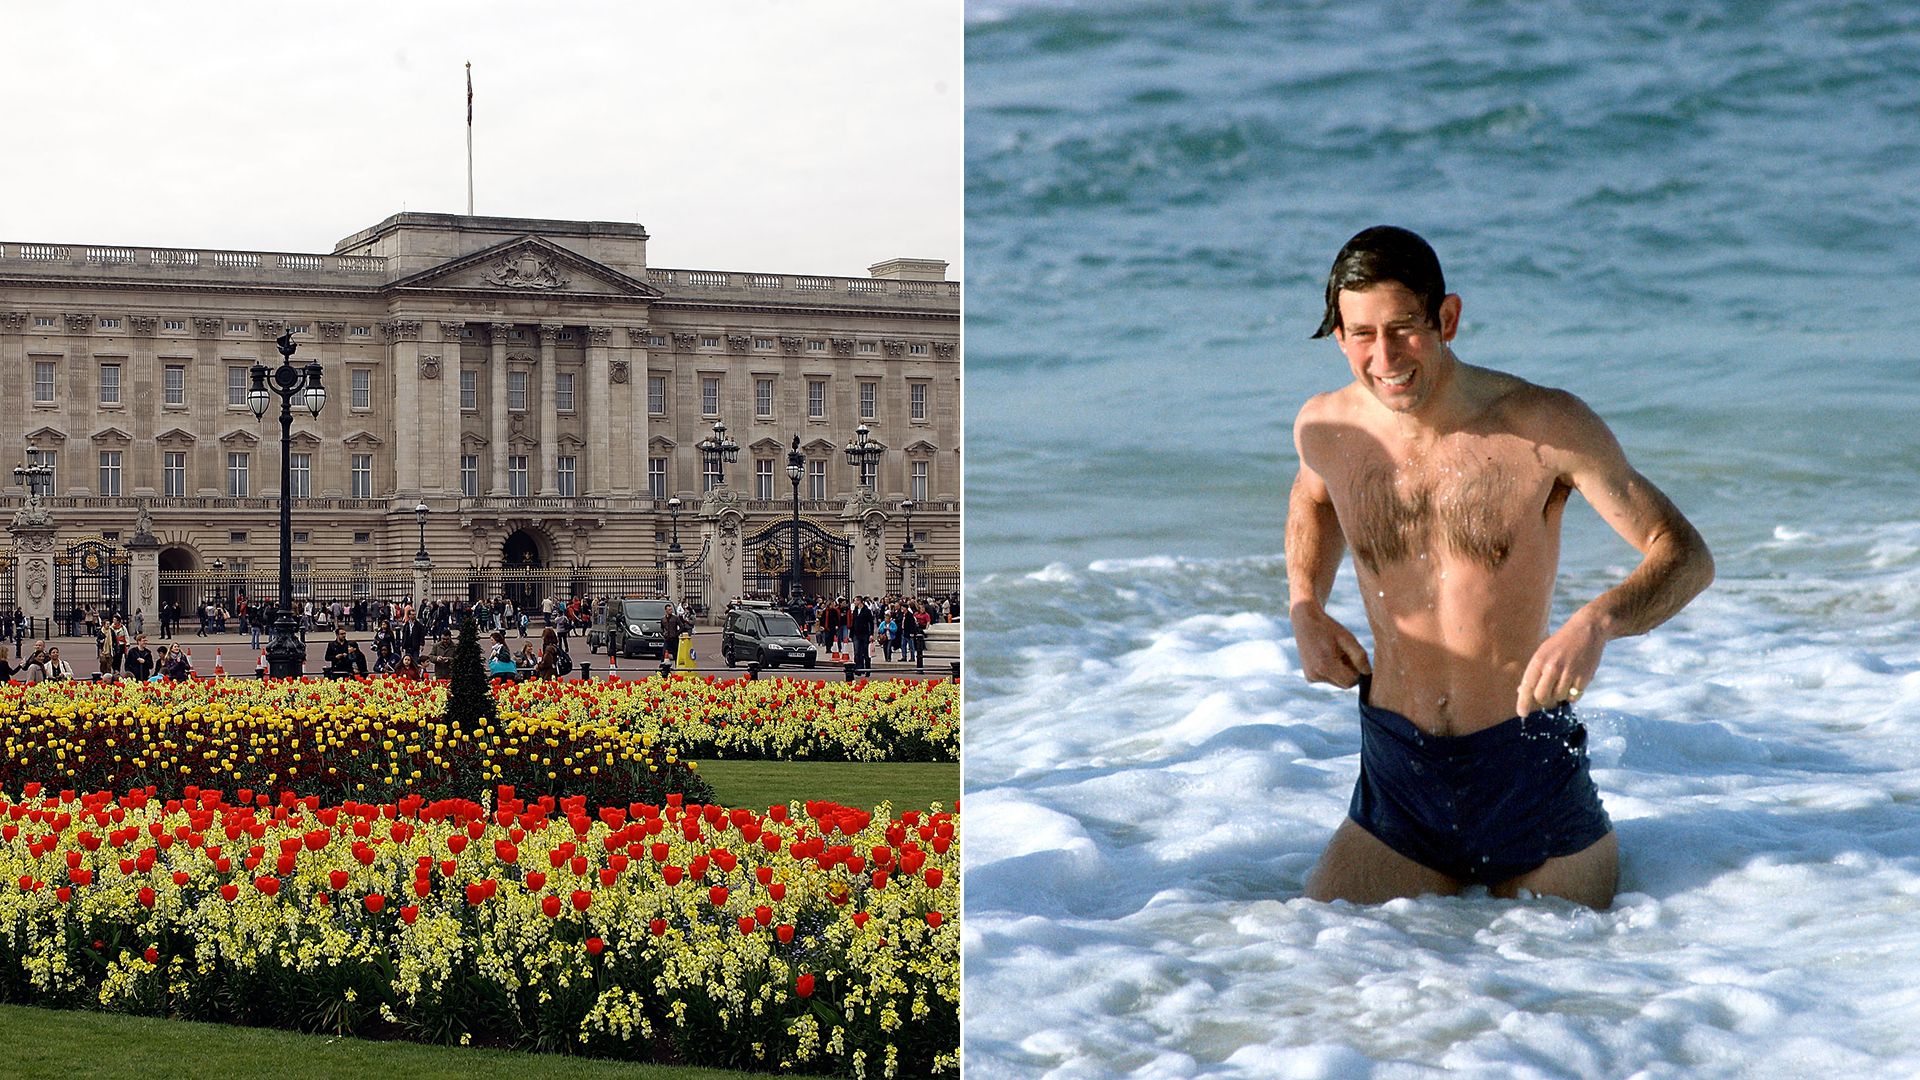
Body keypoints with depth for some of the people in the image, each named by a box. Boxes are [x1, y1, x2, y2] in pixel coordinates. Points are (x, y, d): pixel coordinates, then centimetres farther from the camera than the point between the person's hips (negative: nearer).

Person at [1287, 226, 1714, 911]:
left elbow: (1687, 555, -13)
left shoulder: (1545, 427, -15)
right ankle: (1454, 878, 30)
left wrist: (1597, 623, -34)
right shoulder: (1327, 429, -3)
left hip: (1528, 770, -2)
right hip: (1398, 778, 3)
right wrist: (1305, 611, 4)